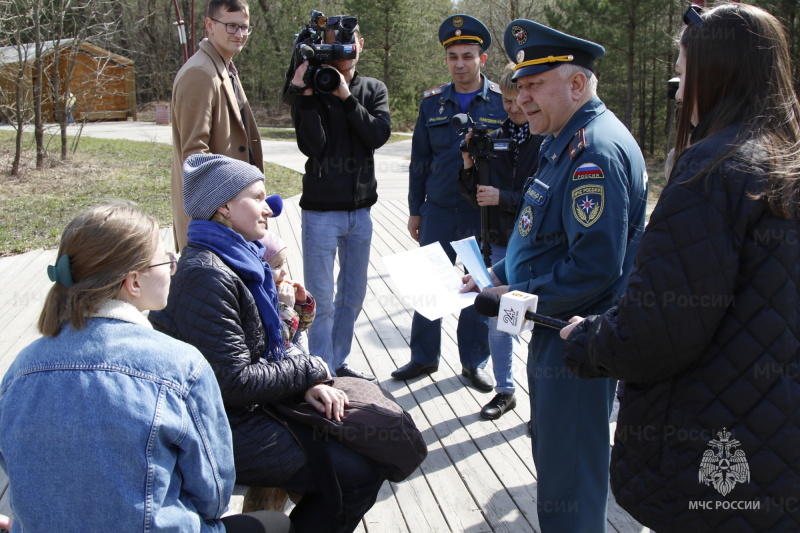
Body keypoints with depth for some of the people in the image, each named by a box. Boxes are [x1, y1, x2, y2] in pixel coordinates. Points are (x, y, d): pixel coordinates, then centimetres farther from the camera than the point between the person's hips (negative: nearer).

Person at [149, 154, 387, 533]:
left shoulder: (240, 259, 7)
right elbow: (235, 380, -25)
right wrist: (309, 371, -11)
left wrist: (307, 383, -5)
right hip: (226, 428, -9)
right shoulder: (207, 276, -23)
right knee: (358, 473, -9)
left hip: (248, 411, 9)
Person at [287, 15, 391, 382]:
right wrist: (307, 96, -22)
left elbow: (379, 135, -11)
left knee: (353, 296, 14)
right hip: (321, 210, -4)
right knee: (322, 300, -2)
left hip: (360, 210, 4)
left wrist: (345, 97, -17)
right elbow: (312, 146, -15)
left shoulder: (374, 90, 7)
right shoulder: (310, 91, -3)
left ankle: (339, 364, 29)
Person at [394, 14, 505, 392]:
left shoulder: (503, 102, -4)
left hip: (484, 214, -2)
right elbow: (420, 161, 9)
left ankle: (474, 362, 22)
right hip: (438, 212, 2)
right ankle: (424, 356, 23)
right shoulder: (432, 103, 5)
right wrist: (414, 210, 8)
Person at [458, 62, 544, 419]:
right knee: (496, 319, 13)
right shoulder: (494, 138, 5)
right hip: (500, 243, 5)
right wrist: (470, 166, -8)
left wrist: (502, 198, -19)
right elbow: (478, 196, 9)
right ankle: (504, 390, 30)